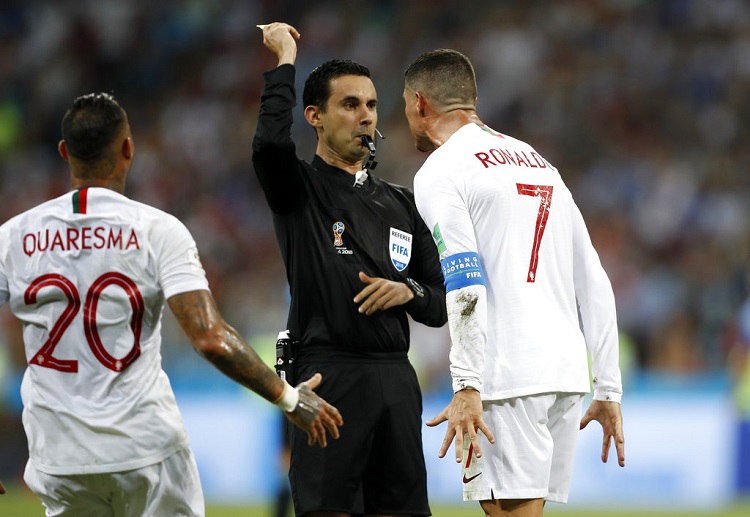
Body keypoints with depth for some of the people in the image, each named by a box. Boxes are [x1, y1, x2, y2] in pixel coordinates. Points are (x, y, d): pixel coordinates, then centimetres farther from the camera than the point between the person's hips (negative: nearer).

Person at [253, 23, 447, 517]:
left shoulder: (401, 204, 18)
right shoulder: (299, 189, 3)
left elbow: (442, 305, 19)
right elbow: (270, 143, -21)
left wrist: (408, 292, -4)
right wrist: (285, 59, -10)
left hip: (397, 379, 5)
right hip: (330, 377, -5)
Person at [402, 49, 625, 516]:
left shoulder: (440, 171, 0)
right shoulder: (540, 164, 23)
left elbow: (465, 284, -14)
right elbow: (594, 285, 20)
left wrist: (467, 388, -18)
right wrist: (608, 390, 20)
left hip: (507, 377, -7)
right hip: (568, 372, 7)